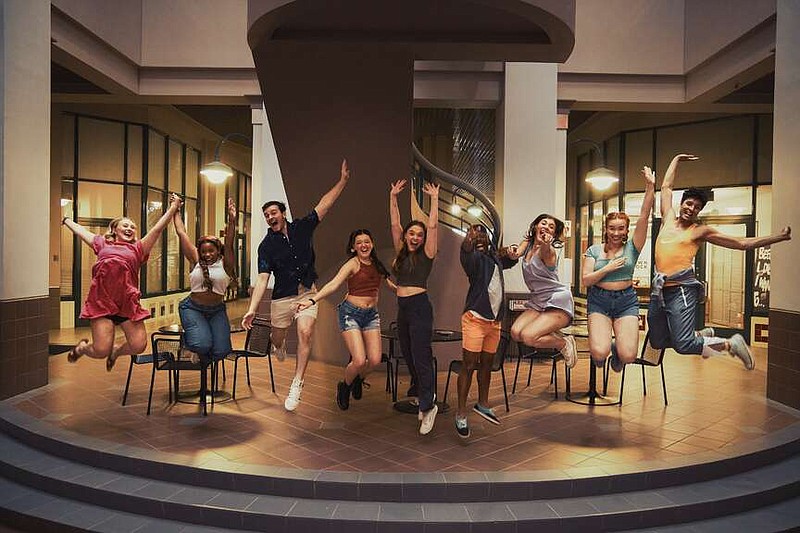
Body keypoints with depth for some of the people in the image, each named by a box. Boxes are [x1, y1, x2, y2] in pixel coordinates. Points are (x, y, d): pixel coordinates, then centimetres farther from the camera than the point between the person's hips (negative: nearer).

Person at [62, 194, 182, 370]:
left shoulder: (138, 248, 16)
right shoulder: (103, 244, 19)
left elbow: (158, 228, 12)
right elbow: (79, 229, 33)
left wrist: (173, 208, 10)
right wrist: (65, 219, 48)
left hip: (127, 301, 1)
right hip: (101, 299, -1)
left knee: (139, 345, -9)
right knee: (101, 351, -8)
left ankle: (116, 351, 26)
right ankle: (82, 347, 28)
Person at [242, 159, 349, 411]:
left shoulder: (302, 228, -3)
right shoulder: (266, 246, -9)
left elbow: (324, 204, -6)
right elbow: (262, 278, -15)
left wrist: (343, 180, -13)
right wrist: (252, 309, -25)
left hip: (307, 293, 0)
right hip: (282, 297, 0)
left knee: (305, 333, -20)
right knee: (278, 338, 15)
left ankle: (297, 385, -12)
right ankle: (279, 346, 57)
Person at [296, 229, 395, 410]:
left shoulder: (377, 264, 9)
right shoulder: (352, 264, -9)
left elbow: (390, 282, 23)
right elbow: (334, 284, -22)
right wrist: (312, 300, -33)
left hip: (371, 314, 5)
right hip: (351, 313, -5)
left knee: (375, 360, -5)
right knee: (359, 361, -15)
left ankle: (358, 379, 30)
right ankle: (344, 386, 18)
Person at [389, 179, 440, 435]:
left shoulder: (426, 255, -1)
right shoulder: (401, 253, 13)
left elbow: (433, 226, -10)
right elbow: (395, 224, 12)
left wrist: (434, 200, -7)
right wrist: (393, 197, 10)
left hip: (420, 307, -7)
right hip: (402, 308, 7)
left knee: (421, 357, -10)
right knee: (408, 355, 14)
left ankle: (428, 406, -7)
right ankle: (423, 393, 31)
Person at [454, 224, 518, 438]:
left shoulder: (495, 257, 14)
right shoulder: (475, 257, -8)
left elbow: (512, 261, 30)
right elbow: (466, 253, -31)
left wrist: (506, 254, 5)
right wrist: (469, 241, -56)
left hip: (494, 320, 7)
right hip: (475, 318, -7)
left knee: (486, 364, 17)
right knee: (469, 365, -6)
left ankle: (483, 404, 33)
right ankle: (461, 413, 1)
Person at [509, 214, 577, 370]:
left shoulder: (549, 250, -13)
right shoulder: (527, 243, 8)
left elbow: (545, 252, -37)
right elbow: (517, 253, -11)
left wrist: (545, 245, -62)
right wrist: (513, 251, -36)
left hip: (558, 300, -7)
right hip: (537, 301, 7)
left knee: (528, 336, -23)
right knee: (515, 332, -16)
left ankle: (565, 343, 1)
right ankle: (554, 335, 6)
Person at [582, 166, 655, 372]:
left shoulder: (631, 247, 4)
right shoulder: (594, 250, 5)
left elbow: (644, 217, -6)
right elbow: (586, 280, -2)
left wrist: (650, 187, -14)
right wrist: (608, 268, -15)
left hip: (626, 301, 1)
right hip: (599, 301, -1)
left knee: (628, 355, -16)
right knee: (599, 352, -20)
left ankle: (617, 352, 22)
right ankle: (599, 355, 19)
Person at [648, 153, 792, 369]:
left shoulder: (701, 230, 6)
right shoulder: (669, 219, 17)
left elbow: (742, 243, 7)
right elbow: (666, 187, 27)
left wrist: (780, 237, 2)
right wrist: (676, 160, 34)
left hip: (682, 289, -5)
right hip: (659, 289, 5)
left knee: (683, 345, -17)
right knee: (657, 343, 8)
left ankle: (731, 344, 8)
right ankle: (704, 334, 30)